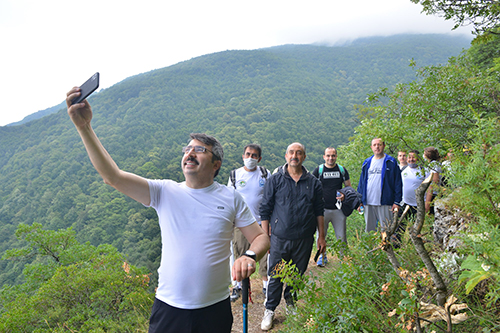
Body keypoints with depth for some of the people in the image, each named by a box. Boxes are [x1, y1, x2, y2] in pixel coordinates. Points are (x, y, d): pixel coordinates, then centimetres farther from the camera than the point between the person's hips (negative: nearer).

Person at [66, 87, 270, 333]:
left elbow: (261, 236, 1)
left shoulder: (230, 198, -3)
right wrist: (84, 127, -23)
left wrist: (249, 257, -21)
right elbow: (112, 176, -14)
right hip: (168, 306, 1)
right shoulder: (164, 192, -4)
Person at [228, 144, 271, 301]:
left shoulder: (265, 174, 2)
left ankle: (266, 285, 22)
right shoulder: (235, 174, 4)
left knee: (264, 255, 4)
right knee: (240, 256, 7)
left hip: (262, 223, 0)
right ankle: (238, 286, 25)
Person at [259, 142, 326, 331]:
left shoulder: (313, 183, 5)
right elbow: (265, 210, 0)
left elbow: (319, 211, 11)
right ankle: (270, 310, 21)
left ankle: (291, 303, 37)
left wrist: (321, 237, 9)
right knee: (275, 276, 4)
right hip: (279, 238, -2)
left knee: (298, 275, 14)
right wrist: (265, 237, -2)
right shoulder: (275, 180, -1)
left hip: (304, 239, 2)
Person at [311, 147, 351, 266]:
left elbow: (349, 187, 13)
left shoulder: (342, 170, 7)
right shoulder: (318, 170, 2)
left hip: (338, 209, 1)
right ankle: (322, 256, 26)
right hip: (322, 208, -1)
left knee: (341, 236, 5)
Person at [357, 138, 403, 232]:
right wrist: (359, 201, 10)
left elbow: (398, 183, -1)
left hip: (385, 203, -4)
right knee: (369, 230, 11)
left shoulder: (391, 162, 1)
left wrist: (397, 202, -7)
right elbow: (361, 183, 16)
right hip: (368, 203, 4)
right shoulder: (367, 163, 13)